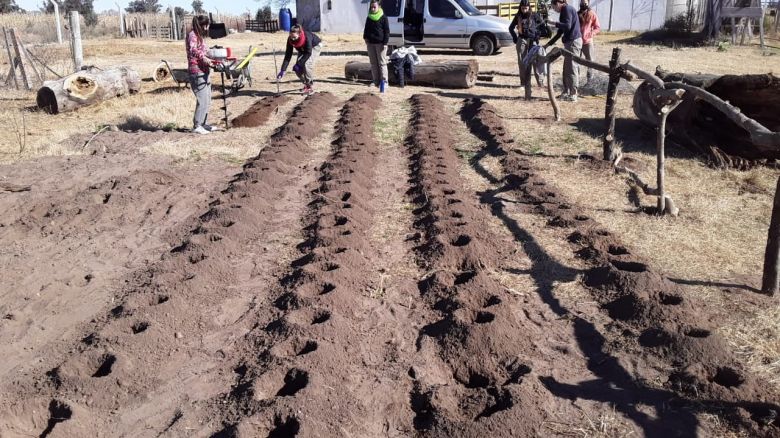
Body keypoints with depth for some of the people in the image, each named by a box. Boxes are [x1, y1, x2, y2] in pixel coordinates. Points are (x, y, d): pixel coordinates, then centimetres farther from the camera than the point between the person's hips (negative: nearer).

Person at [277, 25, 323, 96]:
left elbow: (308, 53, -34)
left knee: (307, 64, -26)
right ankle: (306, 84, 14)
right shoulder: (290, 40, -26)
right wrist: (283, 70, -31)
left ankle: (310, 87, -13)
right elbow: (288, 55, -24)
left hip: (315, 46, -5)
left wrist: (299, 64, -37)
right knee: (297, 68, -9)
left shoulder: (307, 37, -41)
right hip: (303, 49, 5)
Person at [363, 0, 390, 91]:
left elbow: (387, 31, -6)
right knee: (373, 63, 8)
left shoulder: (383, 18, -3)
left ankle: (384, 81, -5)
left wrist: (385, 42, -14)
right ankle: (376, 81, 15)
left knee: (382, 63, -6)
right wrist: (365, 37, 5)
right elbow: (366, 29, 23)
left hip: (380, 43, -6)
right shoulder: (369, 18, 13)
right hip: (370, 43, 6)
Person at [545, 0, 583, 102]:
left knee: (572, 69, -7)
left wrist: (554, 23, -15)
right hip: (569, 42, 10)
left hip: (573, 41, -10)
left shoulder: (567, 9, -9)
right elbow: (560, 32, 24)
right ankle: (566, 93, 21)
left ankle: (573, 95, -5)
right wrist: (548, 44, 25)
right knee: (566, 69, 13)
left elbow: (567, 26, -22)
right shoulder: (564, 11, 20)